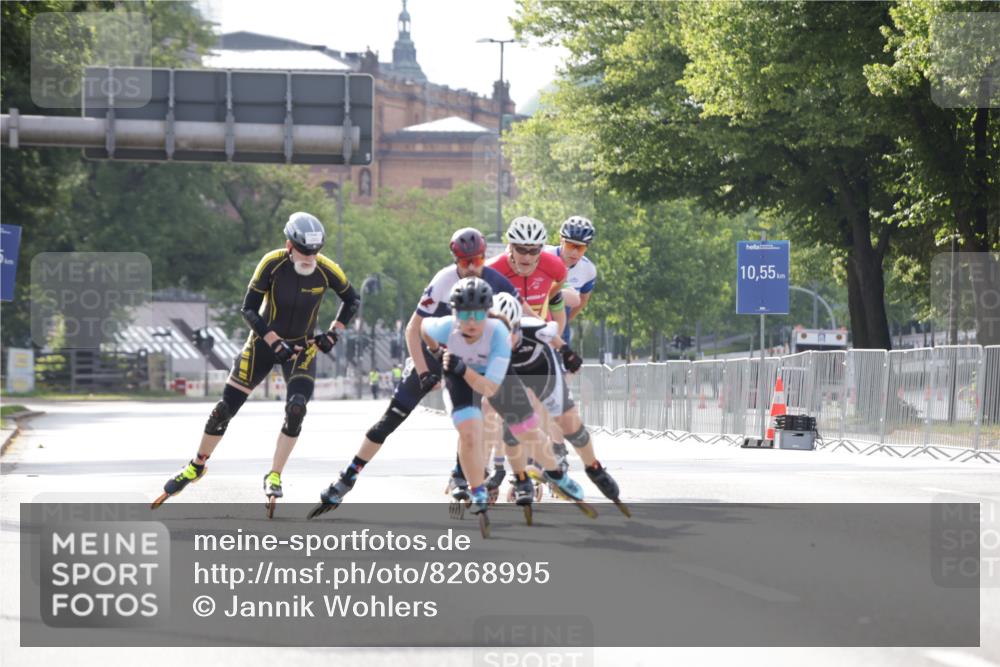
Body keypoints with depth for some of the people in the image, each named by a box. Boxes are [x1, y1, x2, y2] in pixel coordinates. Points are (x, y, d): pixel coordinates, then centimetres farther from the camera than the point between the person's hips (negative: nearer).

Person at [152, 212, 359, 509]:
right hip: (264, 340, -1)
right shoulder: (272, 264, -22)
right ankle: (196, 466, 21)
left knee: (296, 409, -21)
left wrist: (333, 333, -8)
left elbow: (352, 300, 3)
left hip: (302, 347, 1)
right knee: (227, 407, 0)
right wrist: (275, 343, -24)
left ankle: (274, 477, -6)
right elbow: (249, 309, -16)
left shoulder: (326, 270, -17)